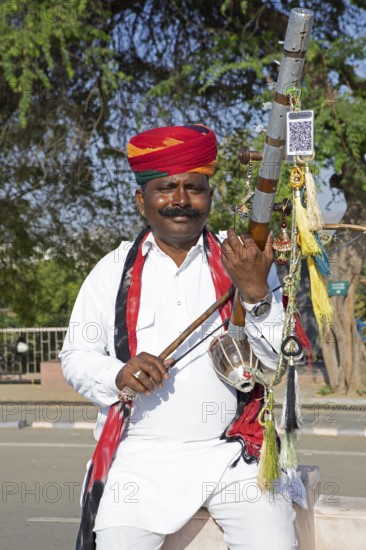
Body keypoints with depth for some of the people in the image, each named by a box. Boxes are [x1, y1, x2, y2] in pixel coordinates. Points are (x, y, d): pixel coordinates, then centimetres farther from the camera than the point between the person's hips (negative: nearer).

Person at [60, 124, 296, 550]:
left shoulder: (242, 261, 4)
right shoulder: (113, 271, 7)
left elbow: (278, 360, -2)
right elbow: (75, 357, 7)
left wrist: (255, 292, -18)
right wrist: (118, 376, -14)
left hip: (230, 453, 0)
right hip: (141, 455, 1)